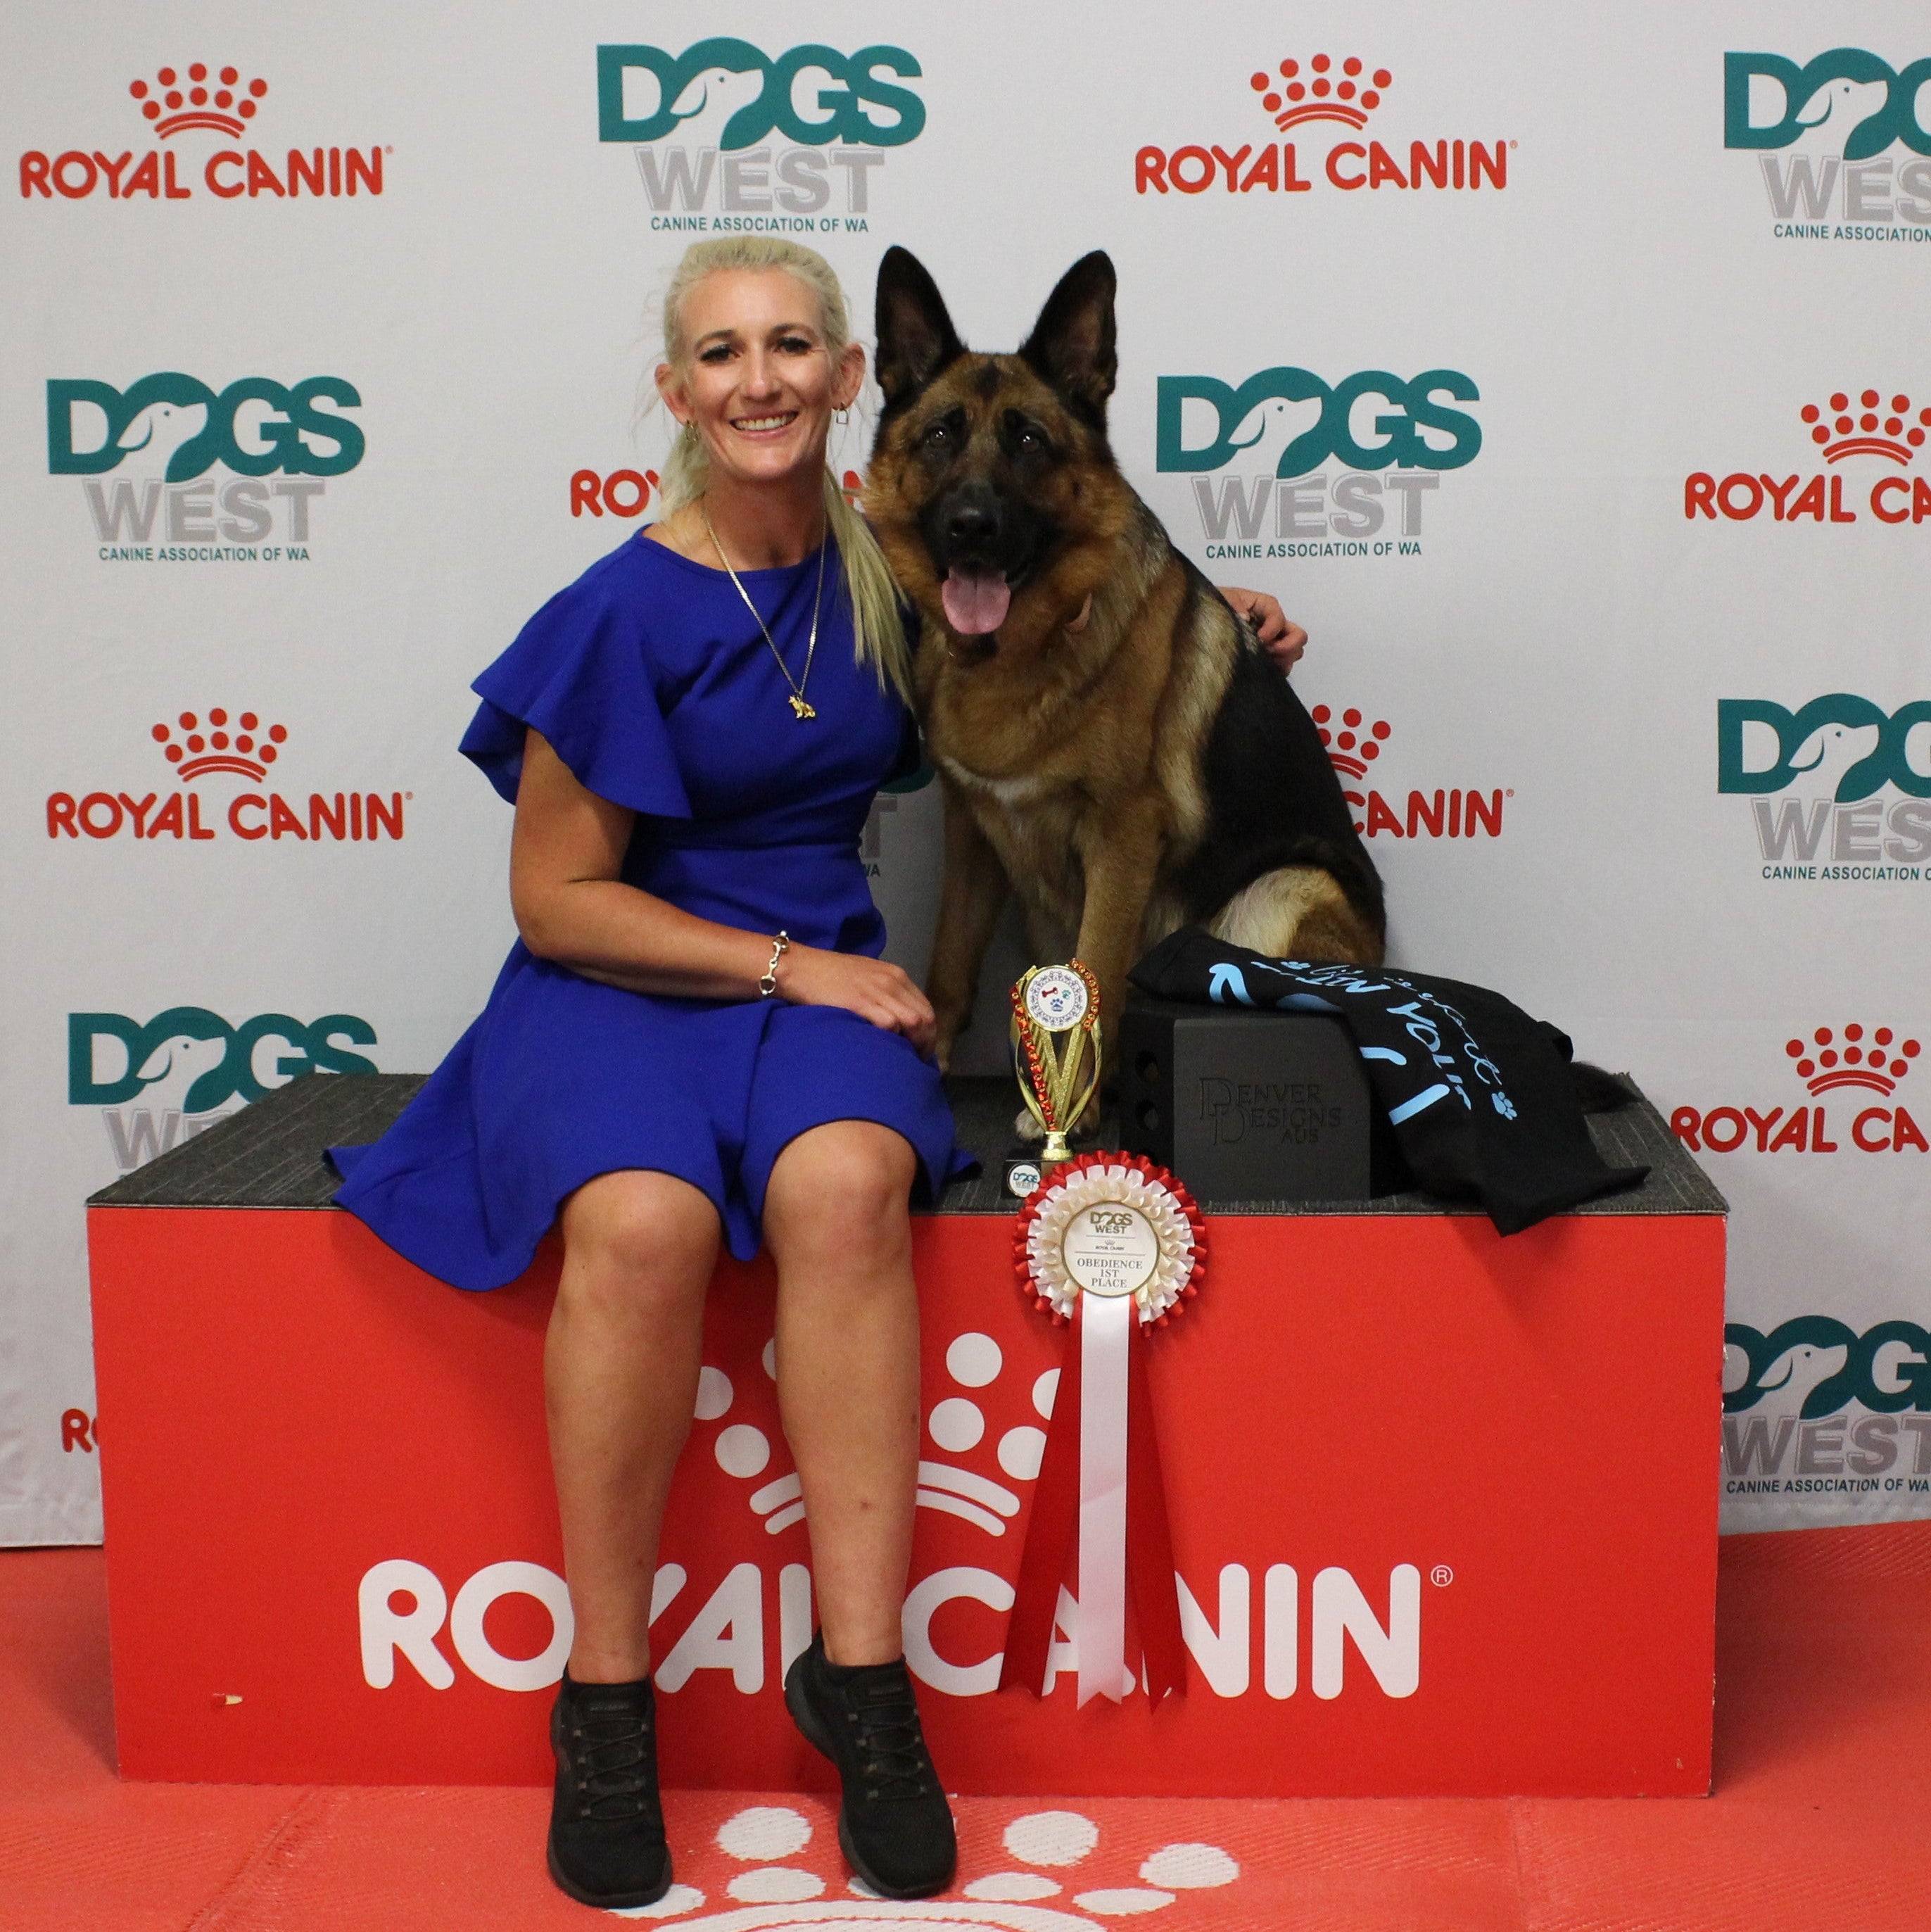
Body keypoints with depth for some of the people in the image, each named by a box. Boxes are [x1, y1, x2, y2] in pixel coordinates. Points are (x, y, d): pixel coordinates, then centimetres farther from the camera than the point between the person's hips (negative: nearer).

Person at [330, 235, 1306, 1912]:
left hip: (823, 974, 3)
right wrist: (791, 964, -12)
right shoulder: (627, 614, -7)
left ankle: (862, 1671, -25)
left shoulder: (885, 561, 6)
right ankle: (606, 1698, -19)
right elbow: (556, 898, -5)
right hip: (617, 982, -2)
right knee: (642, 1219, -35)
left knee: (843, 1185, -33)